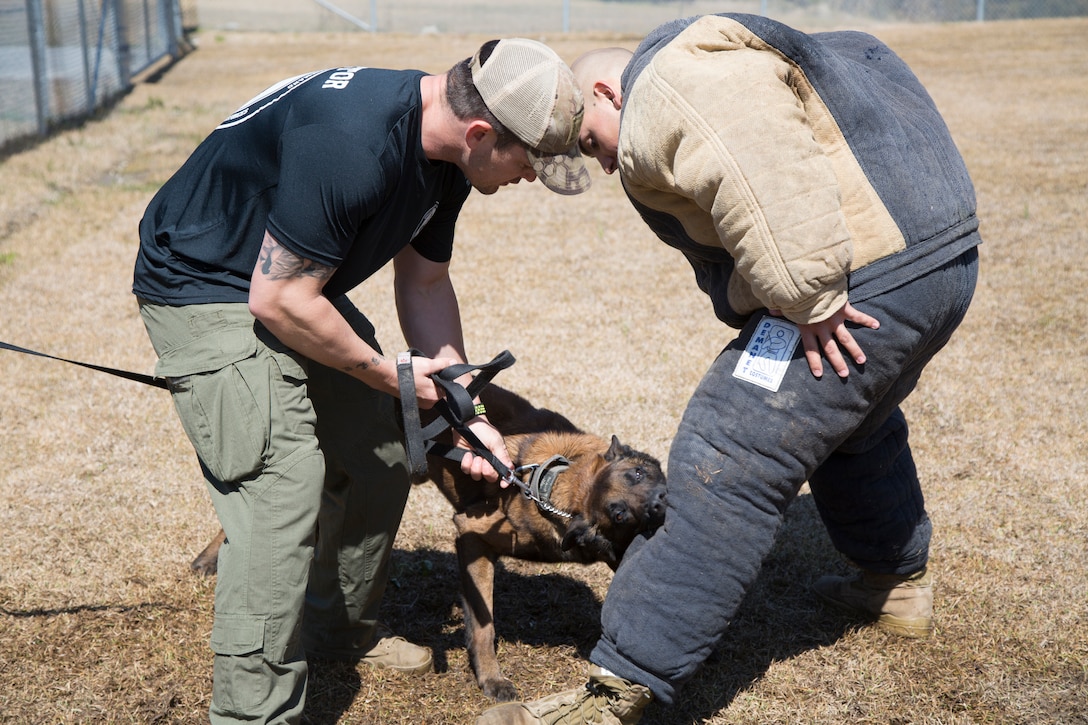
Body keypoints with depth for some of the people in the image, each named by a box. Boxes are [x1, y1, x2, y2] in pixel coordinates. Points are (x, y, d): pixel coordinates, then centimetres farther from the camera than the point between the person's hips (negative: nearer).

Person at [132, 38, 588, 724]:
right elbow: (277, 301, -30)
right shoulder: (351, 142, -35)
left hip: (293, 282, 9)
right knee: (284, 479, -19)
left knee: (381, 457, 12)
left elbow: (425, 281, 7)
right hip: (205, 286, -9)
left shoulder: (443, 153, -5)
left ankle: (338, 624, 34)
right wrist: (391, 375, -17)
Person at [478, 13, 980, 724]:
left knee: (729, 470, -10)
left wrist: (807, 298, -24)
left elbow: (759, 174, -25)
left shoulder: (665, 83, -7)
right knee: (853, 421, 33)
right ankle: (898, 583, 54)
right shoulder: (724, 55, 27)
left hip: (865, 282, -11)